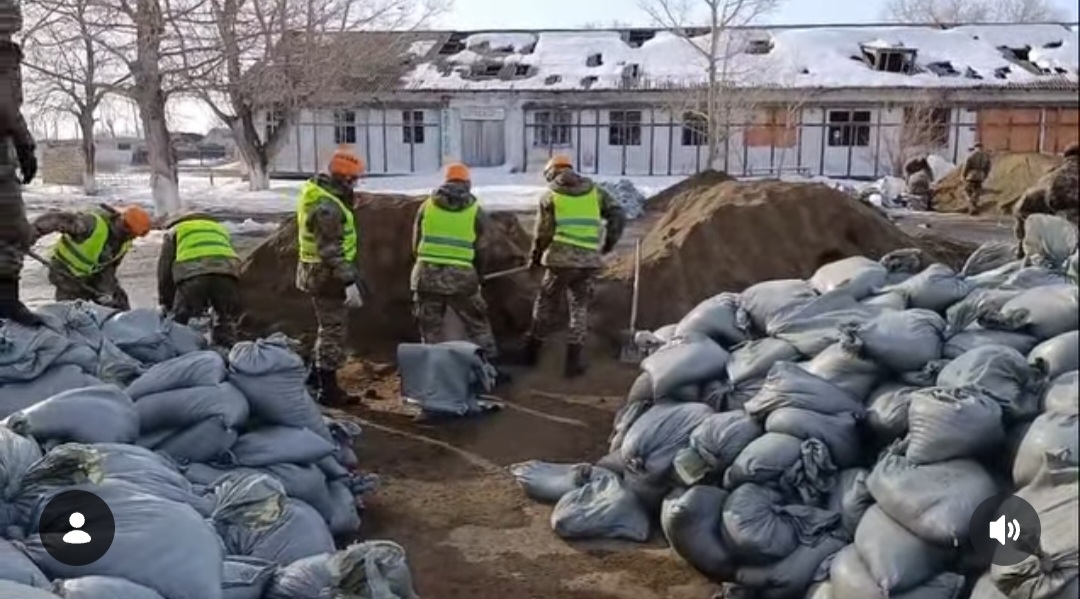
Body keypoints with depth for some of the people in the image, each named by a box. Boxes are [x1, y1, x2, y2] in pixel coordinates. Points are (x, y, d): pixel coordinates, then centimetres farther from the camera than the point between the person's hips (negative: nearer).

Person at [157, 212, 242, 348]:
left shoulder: (174, 231, 35)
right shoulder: (220, 229, 44)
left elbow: (165, 270, 26)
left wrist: (166, 304, 32)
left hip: (192, 272, -3)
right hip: (227, 270, 3)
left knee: (179, 325, 11)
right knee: (227, 321, 18)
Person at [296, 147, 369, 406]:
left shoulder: (318, 193, 7)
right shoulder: (327, 207, -26)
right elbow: (331, 251, -29)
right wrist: (349, 282, -29)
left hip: (318, 271, 10)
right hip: (327, 275, -10)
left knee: (329, 325, 24)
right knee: (334, 330, -1)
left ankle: (317, 373, 37)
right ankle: (328, 389, 6)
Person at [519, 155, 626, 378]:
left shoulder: (550, 196, 4)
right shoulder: (595, 192, 11)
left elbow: (543, 233, 3)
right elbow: (618, 217, 6)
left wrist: (535, 257, 19)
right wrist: (608, 244, 19)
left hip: (561, 259, -2)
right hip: (590, 261, 2)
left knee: (545, 304, 16)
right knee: (580, 308, 14)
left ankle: (531, 351, 25)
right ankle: (574, 360, 9)